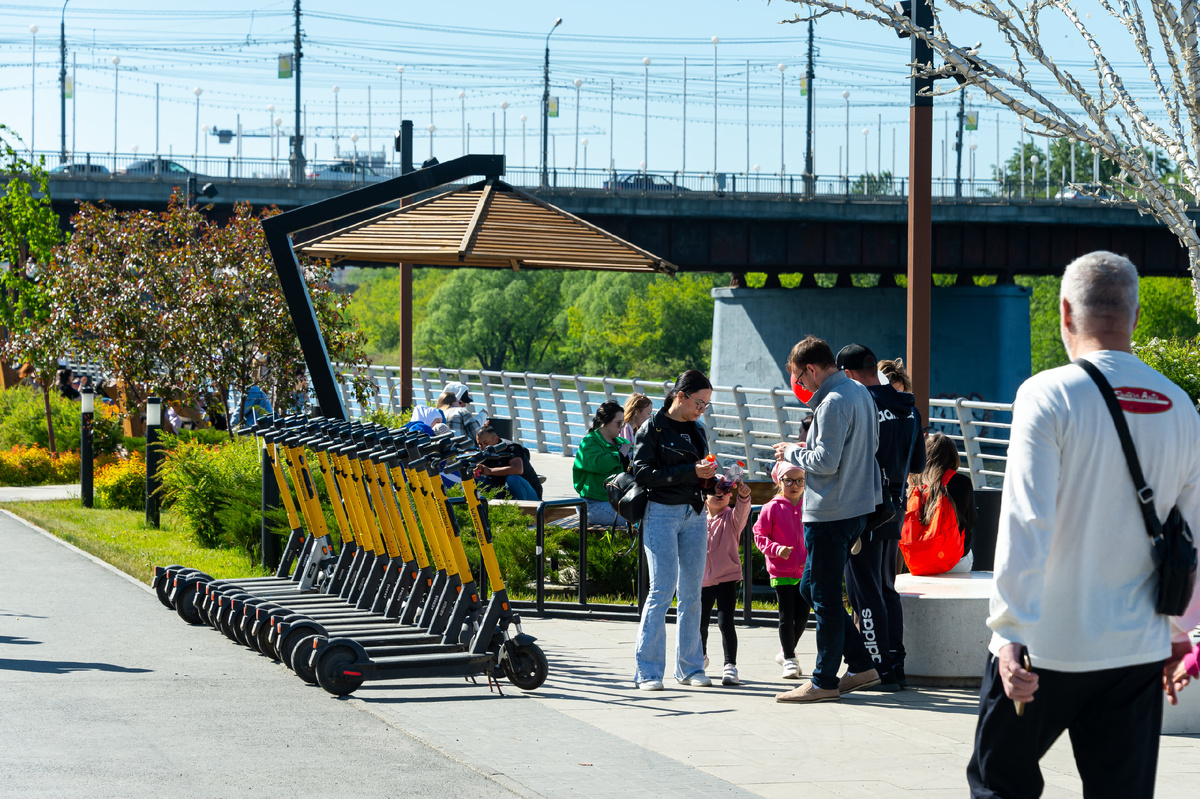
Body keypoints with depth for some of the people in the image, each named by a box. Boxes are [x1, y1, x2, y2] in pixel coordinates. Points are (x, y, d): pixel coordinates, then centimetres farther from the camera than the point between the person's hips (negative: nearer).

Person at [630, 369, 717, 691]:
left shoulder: (697, 432, 15)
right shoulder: (652, 429, -4)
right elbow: (643, 474, -13)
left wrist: (711, 478, 0)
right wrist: (690, 472, -18)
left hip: (693, 515, 6)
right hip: (661, 513, -6)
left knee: (691, 593, 6)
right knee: (662, 590, -11)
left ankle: (690, 667, 13)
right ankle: (648, 670, -8)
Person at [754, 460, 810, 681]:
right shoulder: (772, 508, -4)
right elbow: (760, 536, -3)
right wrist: (776, 549, -19)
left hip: (805, 572, 3)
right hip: (781, 572, -3)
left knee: (802, 616, 7)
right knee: (787, 617, -1)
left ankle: (786, 652, 28)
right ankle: (789, 659, 9)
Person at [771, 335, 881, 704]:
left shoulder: (832, 404, -18)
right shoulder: (861, 393, 12)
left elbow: (826, 462, -22)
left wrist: (792, 452, -4)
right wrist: (808, 448, 15)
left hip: (829, 514, -10)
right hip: (857, 505, 10)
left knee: (824, 596, -1)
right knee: (811, 588, 17)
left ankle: (824, 681, 5)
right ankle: (860, 665, 18)